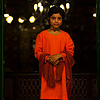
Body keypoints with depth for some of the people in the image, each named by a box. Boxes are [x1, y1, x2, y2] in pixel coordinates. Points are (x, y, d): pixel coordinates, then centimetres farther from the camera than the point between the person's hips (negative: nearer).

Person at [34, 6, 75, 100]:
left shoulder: (66, 35, 7)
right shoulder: (42, 35, 5)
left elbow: (70, 51, 5)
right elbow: (37, 52, 3)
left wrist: (59, 56, -12)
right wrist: (48, 58, -13)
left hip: (61, 70, 1)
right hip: (47, 69, -1)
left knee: (61, 92, -1)